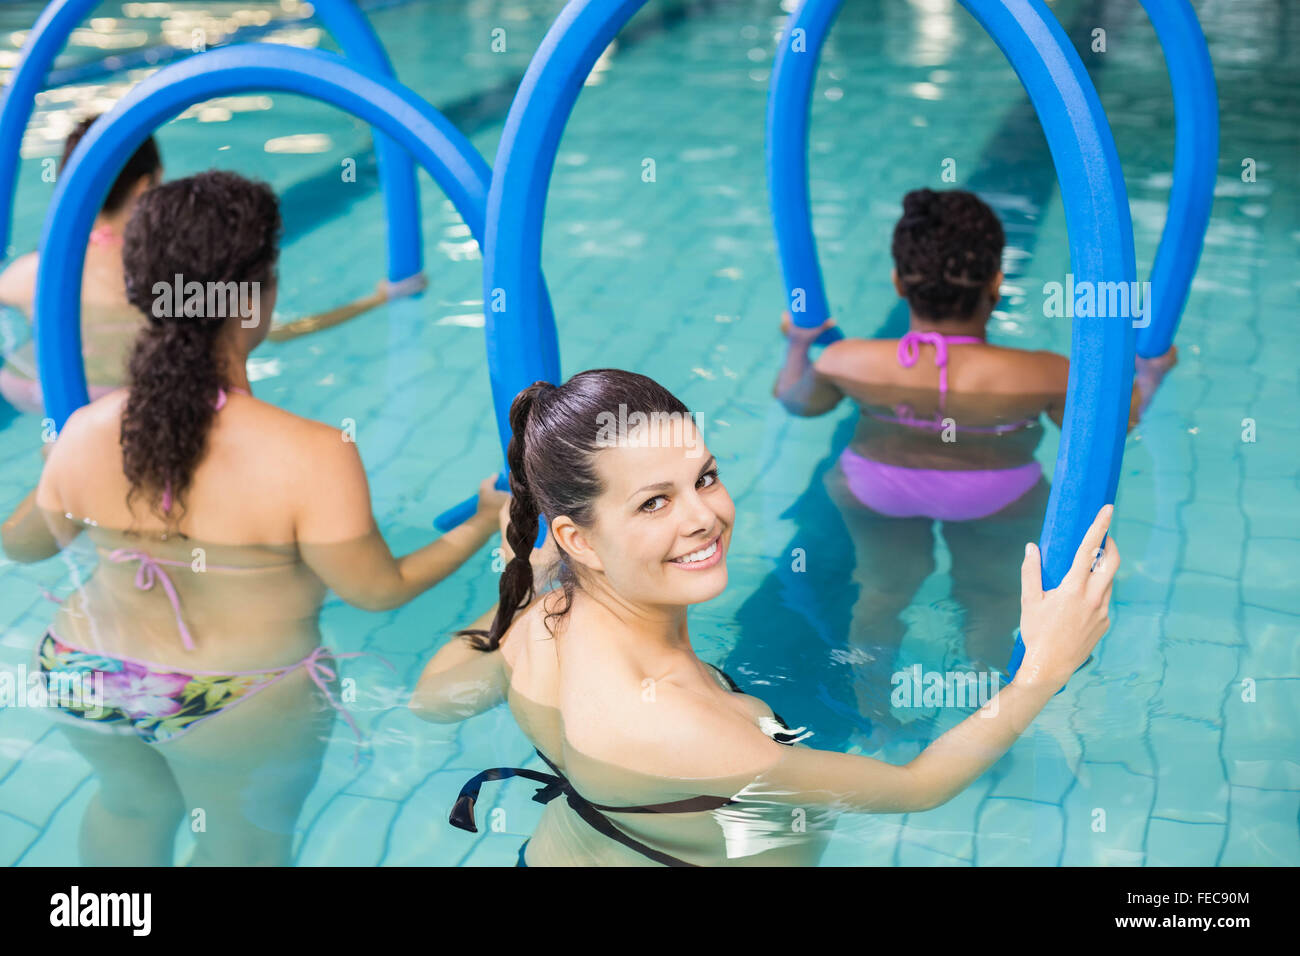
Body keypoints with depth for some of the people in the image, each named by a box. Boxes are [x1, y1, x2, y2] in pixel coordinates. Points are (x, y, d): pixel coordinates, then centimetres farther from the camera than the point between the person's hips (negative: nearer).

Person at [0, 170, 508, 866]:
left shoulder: (86, 435, -16)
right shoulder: (312, 458, -30)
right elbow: (380, 591, -17)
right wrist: (485, 524, -3)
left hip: (90, 679, 4)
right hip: (245, 714, -3)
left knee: (132, 804, 33)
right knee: (246, 843, 25)